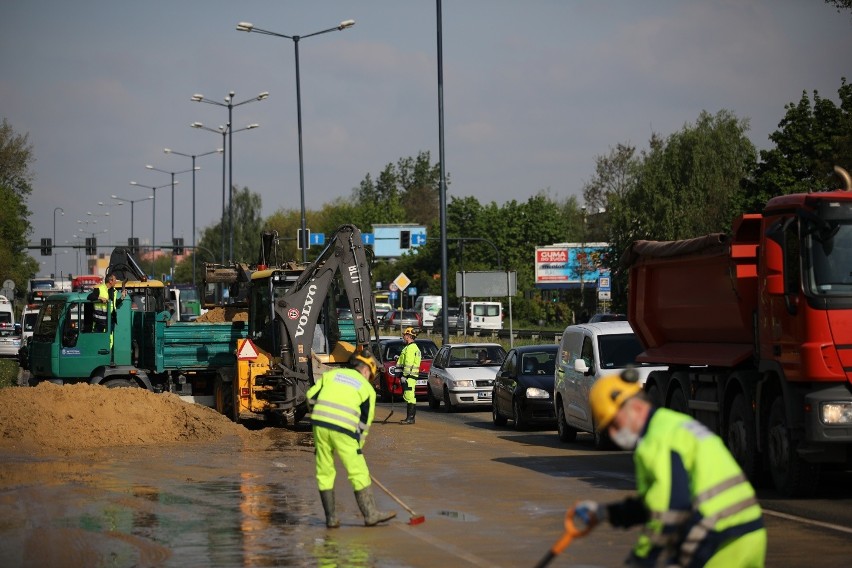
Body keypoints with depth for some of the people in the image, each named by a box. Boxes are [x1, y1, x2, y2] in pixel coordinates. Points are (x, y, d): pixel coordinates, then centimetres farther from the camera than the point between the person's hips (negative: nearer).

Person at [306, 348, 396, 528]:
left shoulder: (331, 374, 19)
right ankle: (370, 514, 10)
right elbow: (364, 421, 11)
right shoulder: (367, 388, 12)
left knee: (324, 472, 13)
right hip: (343, 428, -3)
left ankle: (331, 518, 15)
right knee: (359, 473, 6)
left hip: (319, 425, 3)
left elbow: (311, 396, 13)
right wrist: (358, 446, 19)